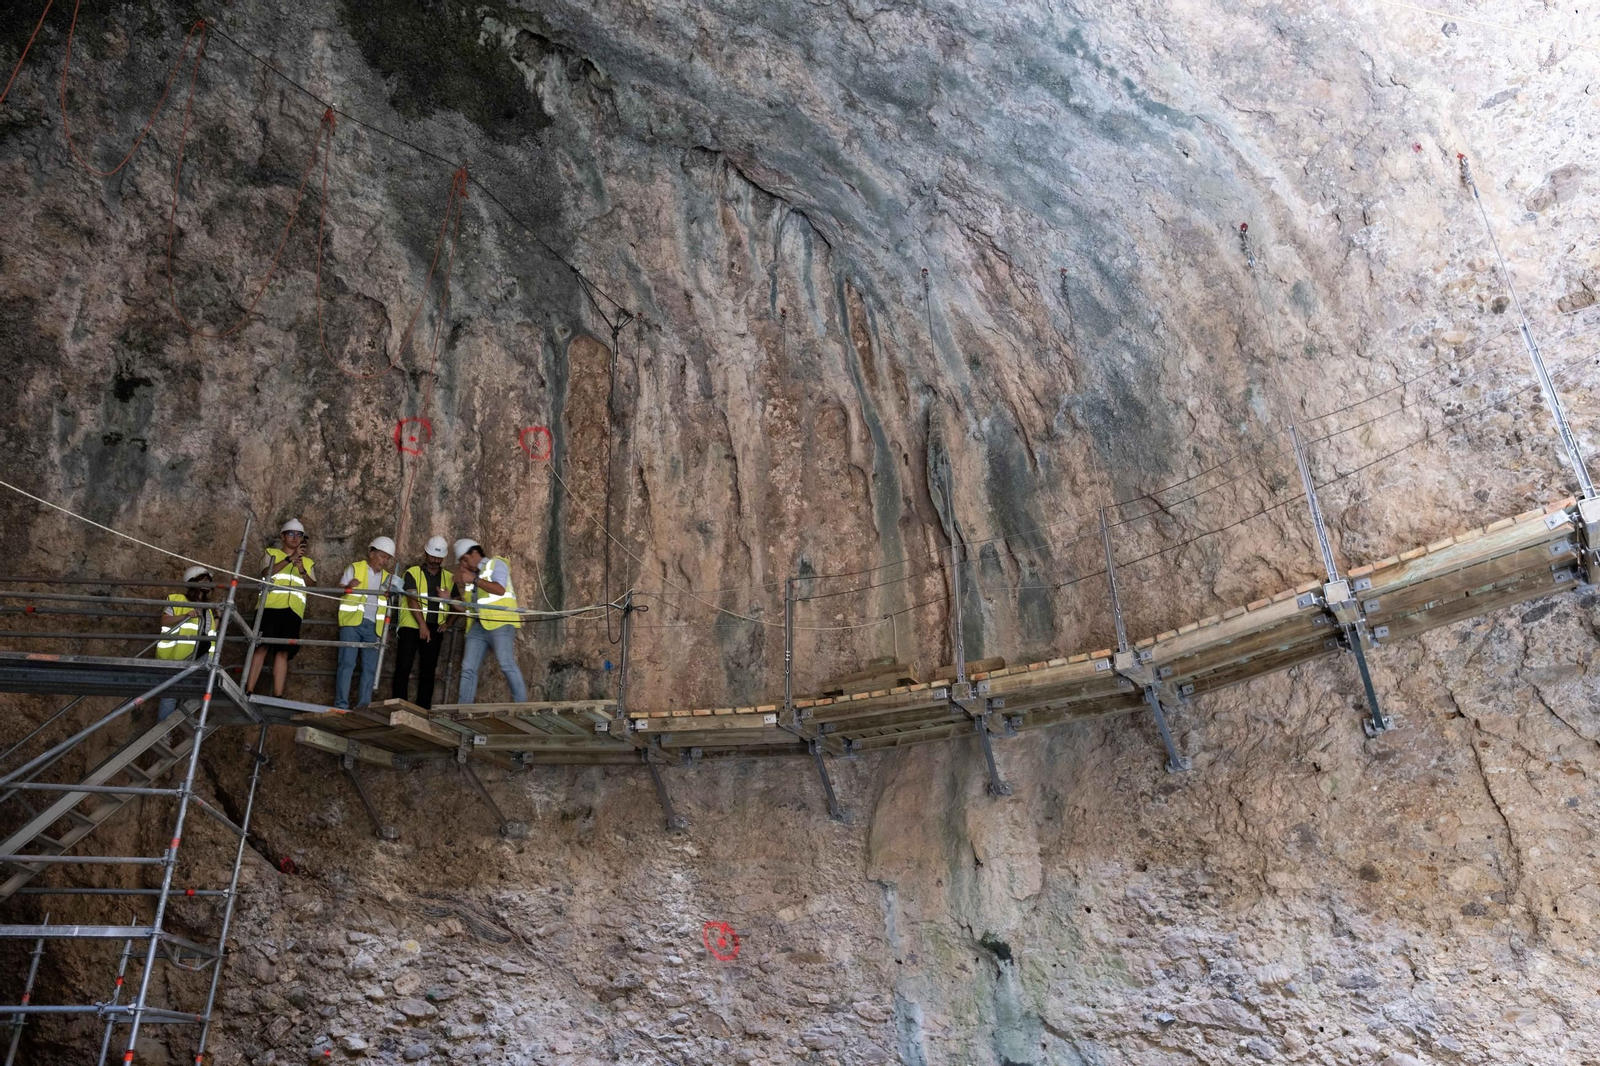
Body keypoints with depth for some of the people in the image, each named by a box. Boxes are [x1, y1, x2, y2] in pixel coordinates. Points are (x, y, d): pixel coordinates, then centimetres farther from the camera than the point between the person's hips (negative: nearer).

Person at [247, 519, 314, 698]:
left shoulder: (308, 562, 23)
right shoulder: (271, 553, 16)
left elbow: (312, 586, 8)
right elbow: (266, 573, -6)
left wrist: (302, 570, -10)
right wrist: (290, 558, -14)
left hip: (293, 610, 2)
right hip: (270, 607, -2)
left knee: (283, 651, -3)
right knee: (262, 647, -11)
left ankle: (277, 696, -6)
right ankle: (248, 691, -11)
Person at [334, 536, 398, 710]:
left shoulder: (387, 577, 18)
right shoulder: (354, 568, 7)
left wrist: (389, 595, -1)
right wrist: (348, 586, -17)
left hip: (373, 626, 4)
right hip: (352, 622, -4)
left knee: (370, 667, 1)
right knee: (347, 662, -10)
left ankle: (363, 706, 5)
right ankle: (341, 704, -8)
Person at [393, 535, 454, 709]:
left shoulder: (449, 578, 11)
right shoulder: (412, 573, 1)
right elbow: (412, 600, -10)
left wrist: (448, 621, 0)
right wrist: (422, 625, -19)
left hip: (434, 629, 3)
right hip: (411, 626, -3)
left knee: (428, 671, 4)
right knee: (403, 667, -6)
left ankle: (423, 708, 8)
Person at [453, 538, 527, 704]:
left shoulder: (496, 564, 7)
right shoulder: (470, 574, 26)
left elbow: (500, 589, -12)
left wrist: (474, 580, -11)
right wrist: (461, 584, 11)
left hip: (500, 623, -7)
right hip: (477, 626, 7)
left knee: (506, 663, -18)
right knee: (468, 668, -1)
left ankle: (521, 704, -16)